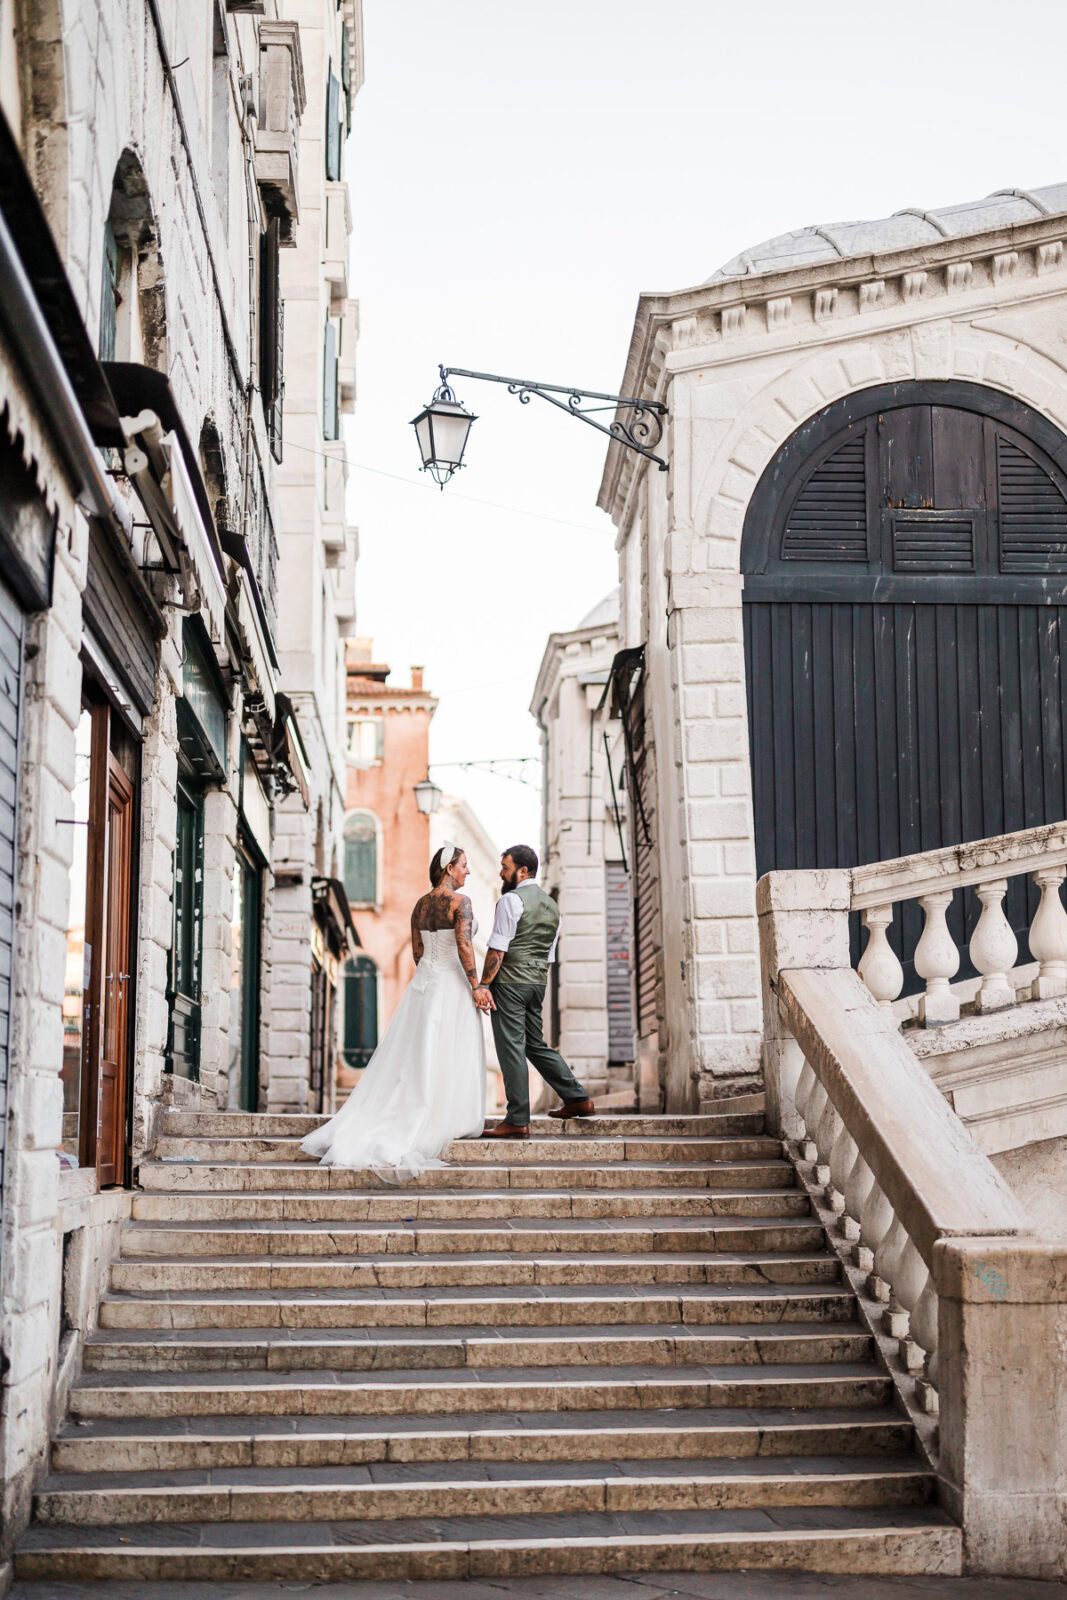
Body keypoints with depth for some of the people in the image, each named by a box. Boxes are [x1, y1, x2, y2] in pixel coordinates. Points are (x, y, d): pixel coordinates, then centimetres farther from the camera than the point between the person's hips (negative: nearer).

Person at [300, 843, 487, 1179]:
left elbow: (417, 951, 14)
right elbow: (464, 946, -19)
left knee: (412, 1055, 9)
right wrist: (475, 986, -15)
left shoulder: (420, 904, 11)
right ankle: (451, 1122, 5)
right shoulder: (459, 902, -11)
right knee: (447, 1058, 0)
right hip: (451, 985, -7)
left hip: (422, 985, 7)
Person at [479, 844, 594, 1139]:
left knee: (511, 1049, -5)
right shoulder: (551, 905, 16)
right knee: (536, 1044, 19)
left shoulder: (511, 900, -10)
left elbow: (497, 949, -15)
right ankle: (577, 1098, 17)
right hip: (538, 982, 8)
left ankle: (518, 1121, -4)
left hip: (510, 982, -8)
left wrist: (483, 985, -13)